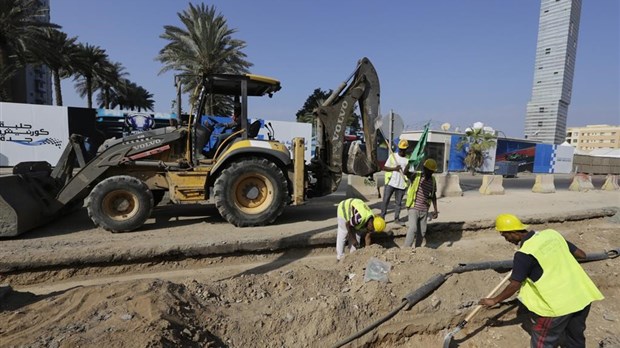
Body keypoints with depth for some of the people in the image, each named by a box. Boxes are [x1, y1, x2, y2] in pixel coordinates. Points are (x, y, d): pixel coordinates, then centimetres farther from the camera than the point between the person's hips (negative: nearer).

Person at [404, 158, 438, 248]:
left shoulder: (433, 180, 6)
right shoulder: (416, 176, -8)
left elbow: (433, 196, 14)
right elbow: (406, 173, -28)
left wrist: (435, 210, 13)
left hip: (424, 210, 5)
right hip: (413, 208, -5)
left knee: (422, 232, 10)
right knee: (413, 228, -15)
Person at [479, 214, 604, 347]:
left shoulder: (524, 254, -18)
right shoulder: (551, 233, 2)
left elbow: (514, 286, -13)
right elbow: (581, 254, 11)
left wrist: (494, 300, -1)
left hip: (557, 304, -7)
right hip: (582, 296, 8)